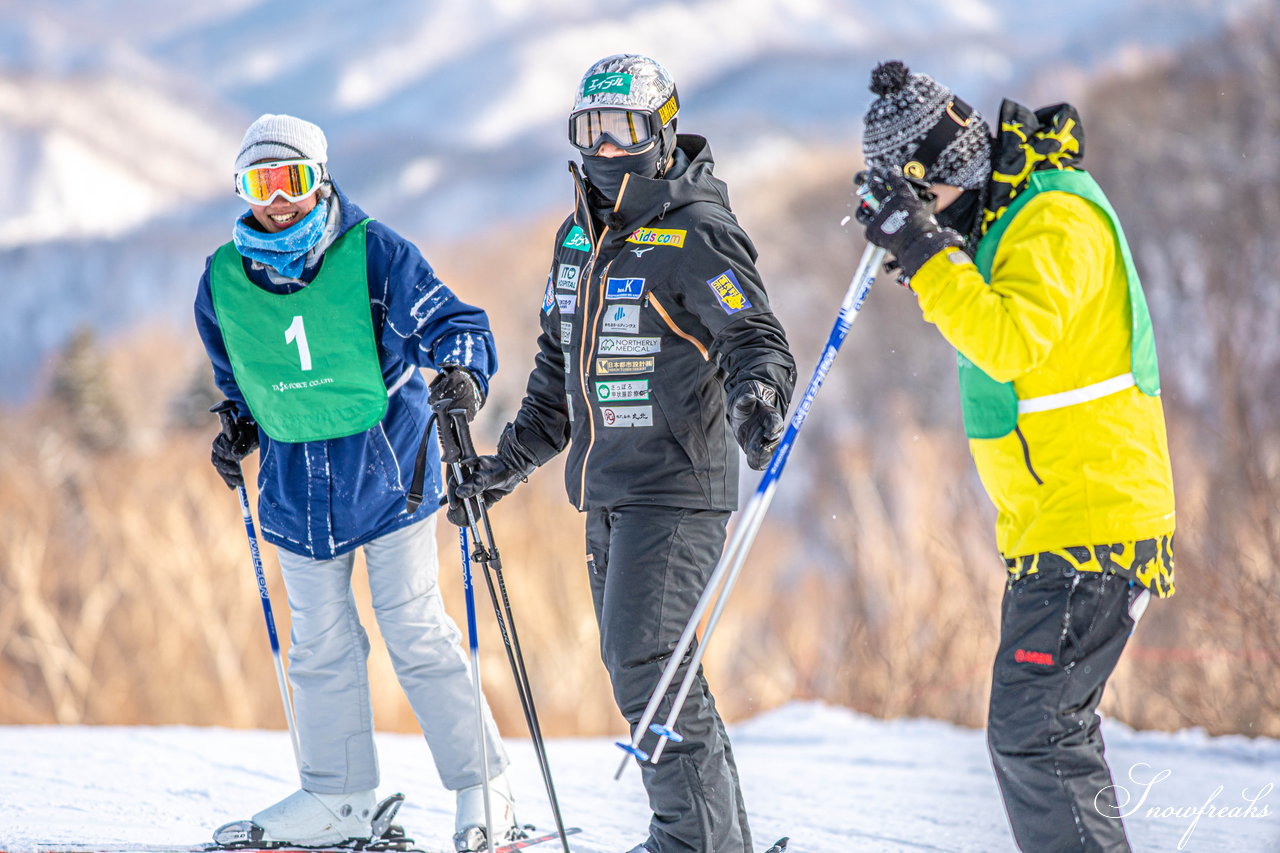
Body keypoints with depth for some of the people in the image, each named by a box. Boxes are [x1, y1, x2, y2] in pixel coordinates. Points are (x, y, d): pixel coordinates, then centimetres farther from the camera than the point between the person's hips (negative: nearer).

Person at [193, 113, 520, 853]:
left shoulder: (374, 253, -9)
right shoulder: (223, 281, 2)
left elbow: (454, 323, -10)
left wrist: (461, 371, -30)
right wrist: (238, 431, 5)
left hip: (388, 476, -4)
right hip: (296, 491, 4)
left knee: (418, 637, -4)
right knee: (321, 647, 9)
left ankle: (484, 784, 7)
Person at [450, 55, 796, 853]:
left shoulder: (696, 232, -10)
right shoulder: (581, 236, 15)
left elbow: (758, 339, -18)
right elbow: (562, 366, 25)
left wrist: (756, 398, -40)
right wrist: (511, 461, 25)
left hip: (678, 486, -9)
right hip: (607, 490, 9)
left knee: (647, 663, -15)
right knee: (638, 666, 10)